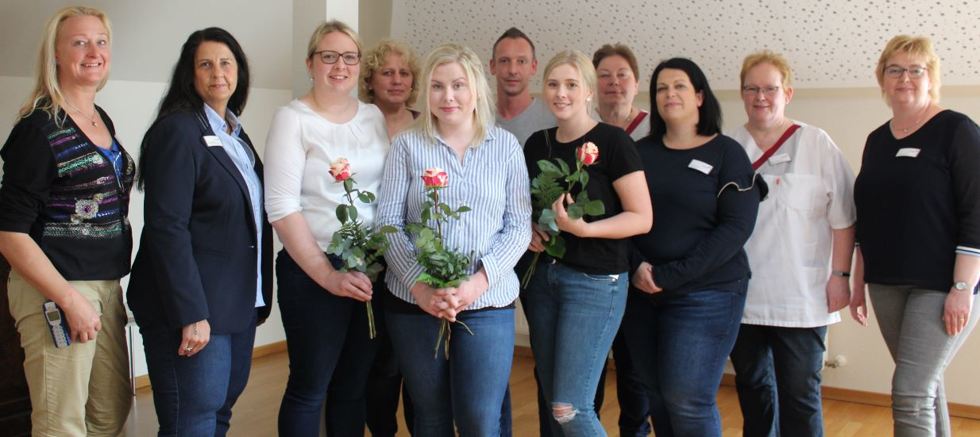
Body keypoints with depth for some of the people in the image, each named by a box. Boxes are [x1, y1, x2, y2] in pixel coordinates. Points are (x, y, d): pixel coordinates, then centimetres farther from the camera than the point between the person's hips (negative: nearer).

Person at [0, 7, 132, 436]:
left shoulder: (102, 119, 10)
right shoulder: (39, 128, -12)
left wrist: (110, 286, 13)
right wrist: (70, 300, -20)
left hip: (106, 285, 8)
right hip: (55, 290, -7)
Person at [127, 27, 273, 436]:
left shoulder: (235, 134, 14)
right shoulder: (177, 129, -11)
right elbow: (167, 229, -18)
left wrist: (258, 296, 11)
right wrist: (191, 314, -22)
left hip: (238, 304, 8)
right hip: (193, 307, -8)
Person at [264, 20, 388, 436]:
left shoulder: (374, 116, 9)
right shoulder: (292, 118, -6)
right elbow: (282, 207, -13)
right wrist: (327, 275, -17)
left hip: (373, 268, 5)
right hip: (314, 271, -5)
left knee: (356, 385, 13)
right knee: (310, 387, 5)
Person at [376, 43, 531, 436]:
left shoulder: (506, 145, 4)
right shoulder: (407, 145, 3)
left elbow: (519, 225, 0)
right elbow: (389, 222, -1)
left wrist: (479, 280, -14)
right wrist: (419, 285, -14)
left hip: (488, 302, 0)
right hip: (414, 302, 1)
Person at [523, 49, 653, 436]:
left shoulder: (612, 142, -11)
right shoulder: (537, 143, 7)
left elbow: (642, 218, -12)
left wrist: (584, 229, -24)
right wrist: (528, 229, 0)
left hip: (596, 281, -6)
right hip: (543, 276, 6)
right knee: (553, 404, 12)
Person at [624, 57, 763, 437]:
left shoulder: (727, 153, -2)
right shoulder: (642, 152, 9)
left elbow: (736, 227, -9)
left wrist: (670, 276, -15)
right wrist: (637, 267, -11)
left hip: (706, 294, -4)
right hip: (642, 293, 4)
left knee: (687, 402, -7)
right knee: (658, 398, 7)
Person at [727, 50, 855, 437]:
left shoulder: (817, 144, -2)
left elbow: (842, 217, -2)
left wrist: (840, 275, -5)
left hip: (802, 301, -3)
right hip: (741, 297, 3)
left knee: (800, 395, 2)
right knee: (752, 389, 15)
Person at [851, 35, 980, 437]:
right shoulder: (877, 140, 12)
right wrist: (858, 282, 15)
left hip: (941, 286, -6)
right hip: (887, 286, 6)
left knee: (910, 393, -11)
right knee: (925, 386, 13)